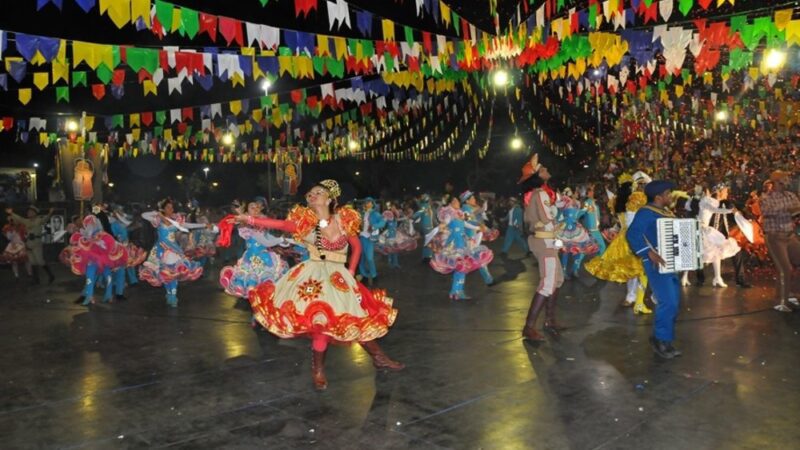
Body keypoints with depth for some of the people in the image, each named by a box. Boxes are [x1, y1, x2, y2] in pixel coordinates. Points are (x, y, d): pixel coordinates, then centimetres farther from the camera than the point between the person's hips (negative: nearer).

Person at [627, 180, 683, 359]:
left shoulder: (667, 213, 16)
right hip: (656, 263, -9)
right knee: (668, 302, -15)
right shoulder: (646, 212, -12)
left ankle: (664, 339, 22)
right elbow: (633, 234, -24)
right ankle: (661, 340, -1)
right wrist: (650, 253, -30)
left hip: (671, 262, 9)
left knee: (674, 302, 11)